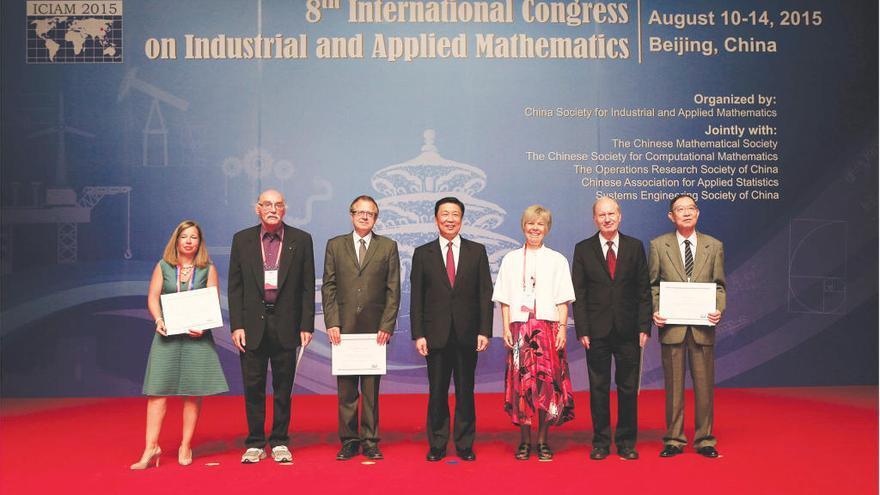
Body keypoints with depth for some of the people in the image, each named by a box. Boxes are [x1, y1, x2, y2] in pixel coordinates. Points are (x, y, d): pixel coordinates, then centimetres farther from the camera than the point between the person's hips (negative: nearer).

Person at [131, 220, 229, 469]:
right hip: (168, 334, 0)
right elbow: (153, 297, 5)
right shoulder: (163, 267, 10)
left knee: (193, 392, 1)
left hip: (197, 335, 0)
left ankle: (186, 447, 10)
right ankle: (151, 448, -4)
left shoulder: (208, 269, 7)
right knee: (158, 390, -6)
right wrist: (159, 320, -14)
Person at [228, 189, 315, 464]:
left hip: (285, 325, 0)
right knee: (253, 387, 6)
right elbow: (235, 287, 5)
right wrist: (236, 325, -3)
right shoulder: (242, 240, 5)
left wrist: (306, 326, -4)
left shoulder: (301, 240, 2)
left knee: (283, 387, 7)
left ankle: (280, 443, 19)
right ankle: (255, 444, 18)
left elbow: (308, 287, 2)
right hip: (252, 325, 1)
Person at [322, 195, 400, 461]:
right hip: (344, 328, 1)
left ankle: (370, 441, 13)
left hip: (375, 328, -1)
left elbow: (393, 290, 3)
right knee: (346, 388, 4)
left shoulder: (388, 247, 7)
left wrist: (387, 326, -6)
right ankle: (349, 441, 13)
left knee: (372, 388, 4)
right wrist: (332, 323, -4)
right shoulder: (335, 245, 10)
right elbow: (328, 287, 6)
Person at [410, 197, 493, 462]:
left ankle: (464, 445, 18)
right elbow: (416, 297, 3)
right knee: (437, 392, 5)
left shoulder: (477, 251, 6)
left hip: (467, 335, 0)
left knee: (465, 391, 7)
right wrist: (418, 334, -4)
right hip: (436, 335, 0)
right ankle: (437, 445, 17)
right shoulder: (423, 253, 5)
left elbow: (485, 294, 3)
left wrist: (484, 331, -4)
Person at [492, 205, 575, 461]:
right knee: (521, 381, -2)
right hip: (519, 327, 1)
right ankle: (524, 440, 7)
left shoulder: (557, 260, 8)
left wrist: (562, 329, -4)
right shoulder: (511, 259, 11)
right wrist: (506, 328, 0)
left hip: (548, 327, -1)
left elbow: (563, 300, 6)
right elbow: (505, 299, 9)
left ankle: (543, 440, 6)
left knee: (547, 382, -4)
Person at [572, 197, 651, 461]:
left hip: (628, 330, 1)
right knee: (598, 388, 6)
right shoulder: (583, 249, 3)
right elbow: (578, 293, 1)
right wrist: (582, 330, -6)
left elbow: (644, 290, 5)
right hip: (597, 330, -1)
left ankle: (626, 442, 18)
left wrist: (644, 327, -3)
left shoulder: (635, 246, 5)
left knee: (628, 387, 7)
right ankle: (601, 442, 17)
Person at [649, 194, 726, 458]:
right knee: (674, 387, 6)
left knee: (704, 386, 6)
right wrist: (654, 311, -9)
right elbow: (652, 285, 6)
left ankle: (704, 440, 18)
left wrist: (719, 309, -8)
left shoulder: (714, 246, 9)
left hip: (702, 327, 1)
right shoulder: (658, 245, 5)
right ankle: (674, 440, 16)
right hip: (671, 327, -1)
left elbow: (719, 285, 10)